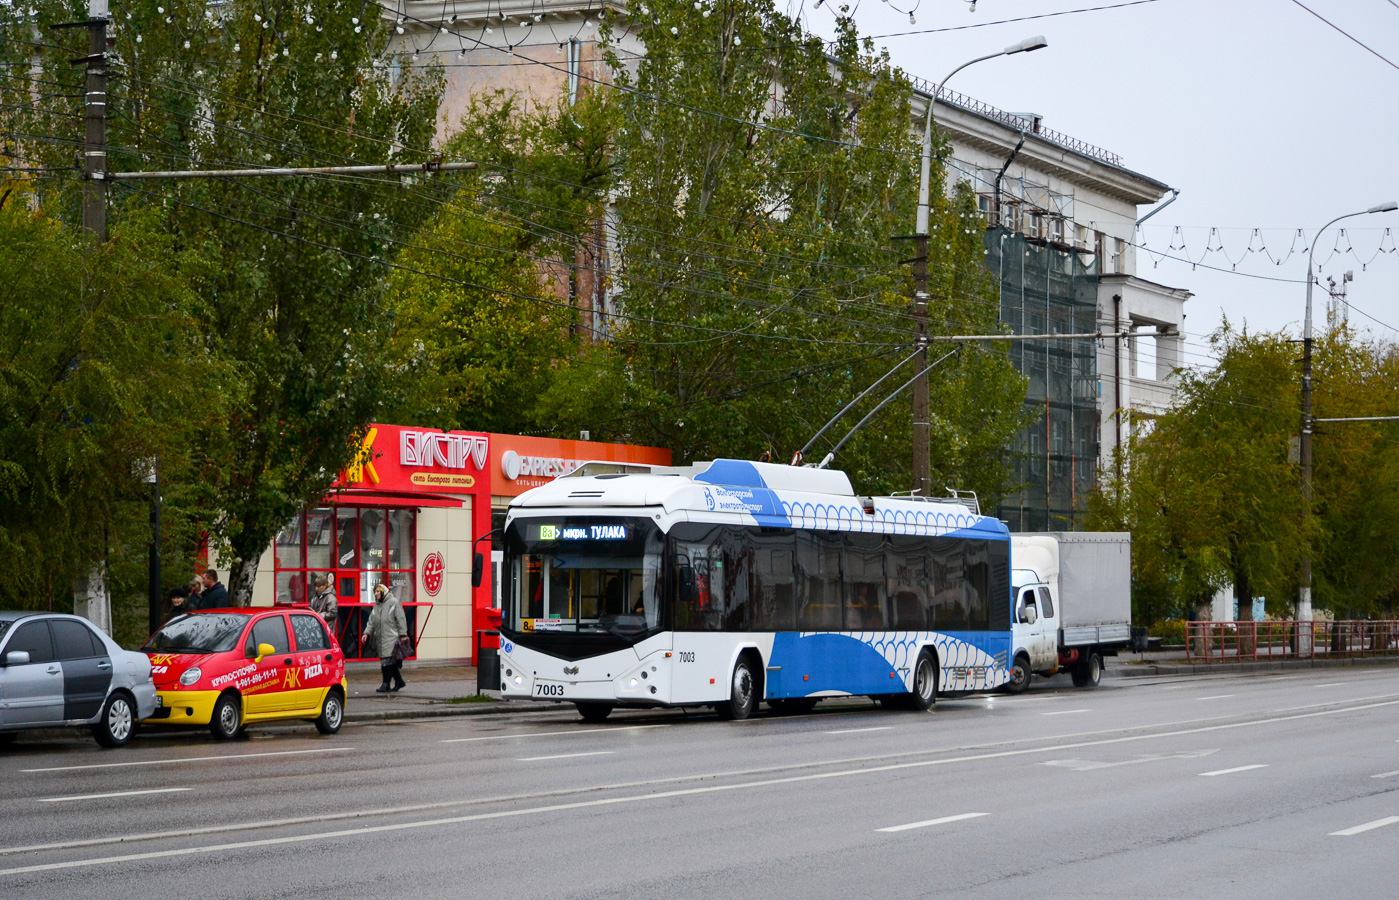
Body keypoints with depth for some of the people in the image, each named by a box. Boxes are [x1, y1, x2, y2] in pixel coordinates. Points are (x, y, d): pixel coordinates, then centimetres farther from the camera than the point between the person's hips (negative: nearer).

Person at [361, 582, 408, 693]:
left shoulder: (393, 602, -4)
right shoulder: (377, 605, 17)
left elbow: (400, 619, -7)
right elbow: (371, 621, 16)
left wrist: (403, 635, -11)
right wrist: (367, 633, 1)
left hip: (391, 638, -7)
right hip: (380, 639, 7)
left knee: (387, 661, -11)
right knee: (392, 662, 10)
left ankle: (386, 684, -9)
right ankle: (399, 681, 22)